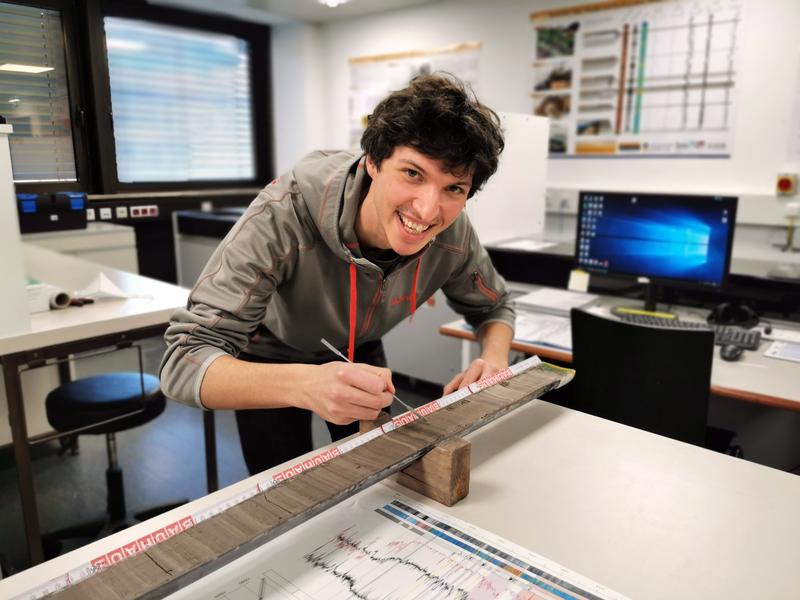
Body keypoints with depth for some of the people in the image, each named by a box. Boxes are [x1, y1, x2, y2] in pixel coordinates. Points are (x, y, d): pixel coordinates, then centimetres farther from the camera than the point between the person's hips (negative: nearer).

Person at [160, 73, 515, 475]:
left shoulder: (453, 235, -26)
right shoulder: (283, 217, -40)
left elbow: (493, 307, -5)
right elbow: (185, 358, -40)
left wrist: (494, 359, -28)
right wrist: (305, 383, -59)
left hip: (358, 351, 4)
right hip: (271, 355, -3)